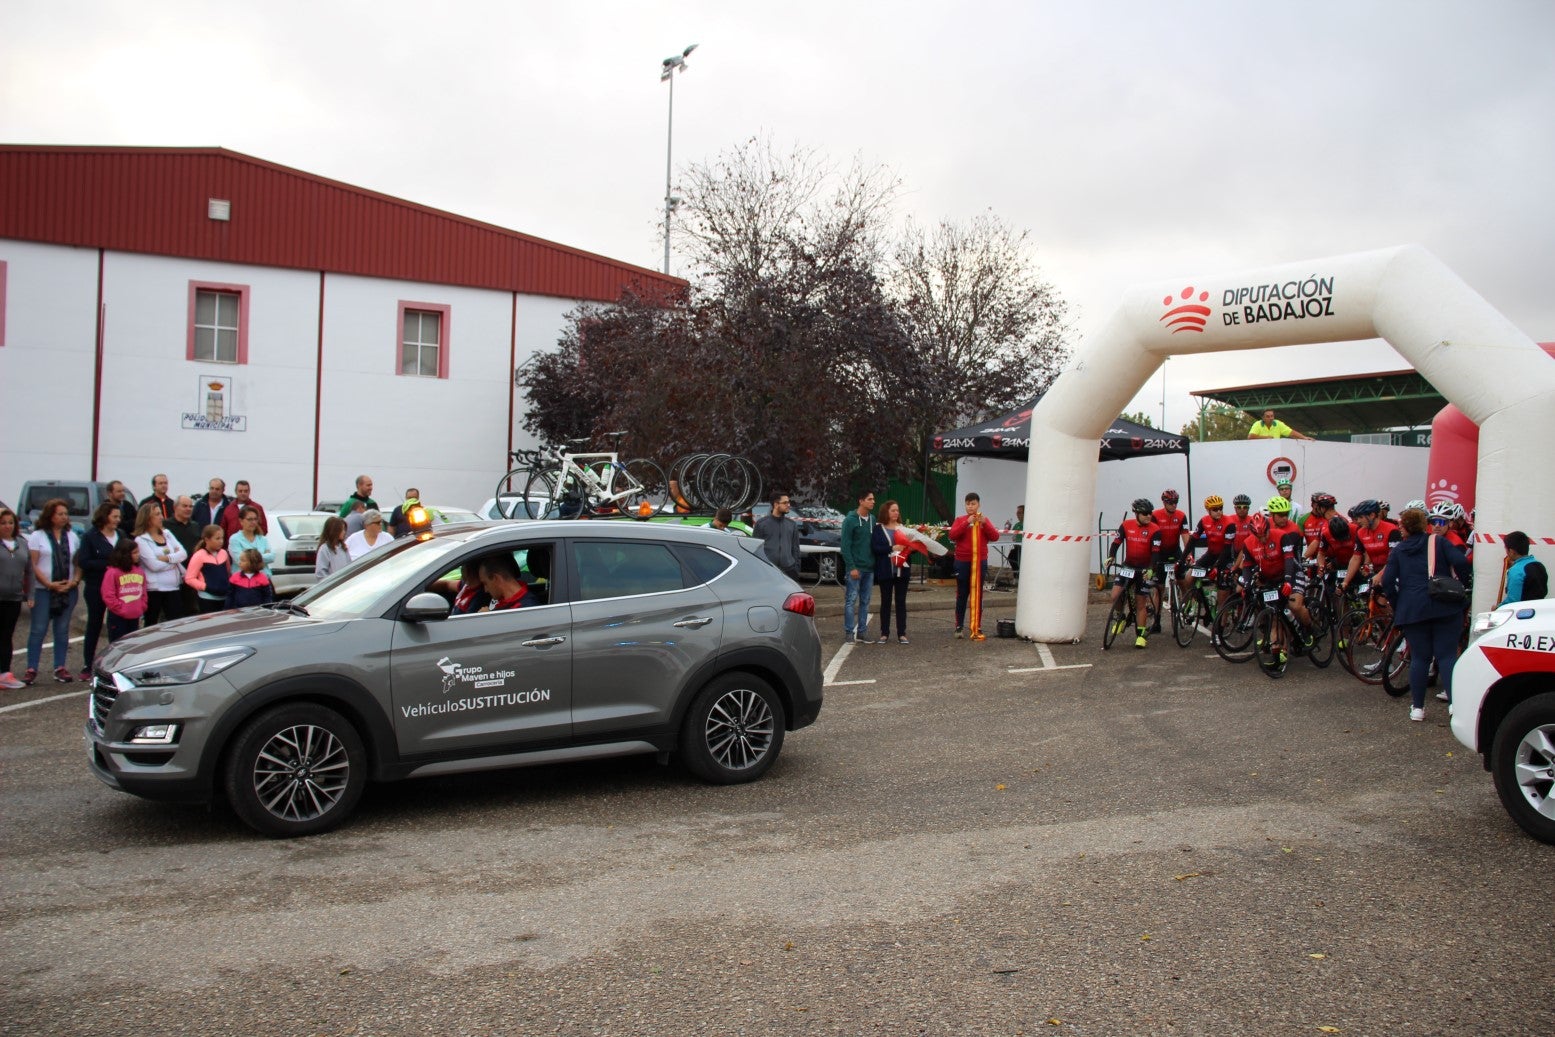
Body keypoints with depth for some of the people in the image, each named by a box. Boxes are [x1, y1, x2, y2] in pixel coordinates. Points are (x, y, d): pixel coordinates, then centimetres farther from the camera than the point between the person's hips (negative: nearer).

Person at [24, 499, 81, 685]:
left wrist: (74, 581, -7)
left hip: (68, 591, 3)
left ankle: (60, 668, 11)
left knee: (62, 630, 7)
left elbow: (79, 563, 10)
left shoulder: (72, 536, 11)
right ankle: (31, 669, 0)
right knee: (38, 630, -3)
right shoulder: (37, 536, 0)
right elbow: (33, 565, -6)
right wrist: (50, 584, -14)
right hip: (43, 590, -3)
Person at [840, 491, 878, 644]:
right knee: (851, 600, -3)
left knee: (865, 601, 10)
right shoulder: (850, 520, -8)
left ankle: (862, 632, 17)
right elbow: (845, 546, -11)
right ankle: (849, 633, 2)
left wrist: (875, 563, 6)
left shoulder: (872, 519, 10)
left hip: (869, 568, 6)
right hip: (855, 568, -6)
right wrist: (851, 567, -16)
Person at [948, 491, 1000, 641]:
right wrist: (967, 523, -20)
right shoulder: (960, 519, 2)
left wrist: (984, 523, -17)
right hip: (963, 562, -1)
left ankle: (977, 628, 10)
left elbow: (995, 537, -4)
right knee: (962, 595, 5)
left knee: (978, 595, 5)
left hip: (980, 561, 1)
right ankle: (959, 627, 11)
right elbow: (952, 535, -12)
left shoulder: (985, 520, 7)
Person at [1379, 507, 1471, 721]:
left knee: (1419, 658, 7)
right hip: (1445, 607, -1)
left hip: (1412, 609, 1)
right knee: (1447, 655, 1)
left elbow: (1387, 582, 0)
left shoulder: (1398, 551, 10)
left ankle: (1417, 707, 9)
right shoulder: (1438, 542, 8)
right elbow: (1460, 562, -8)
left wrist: (1397, 605, 12)